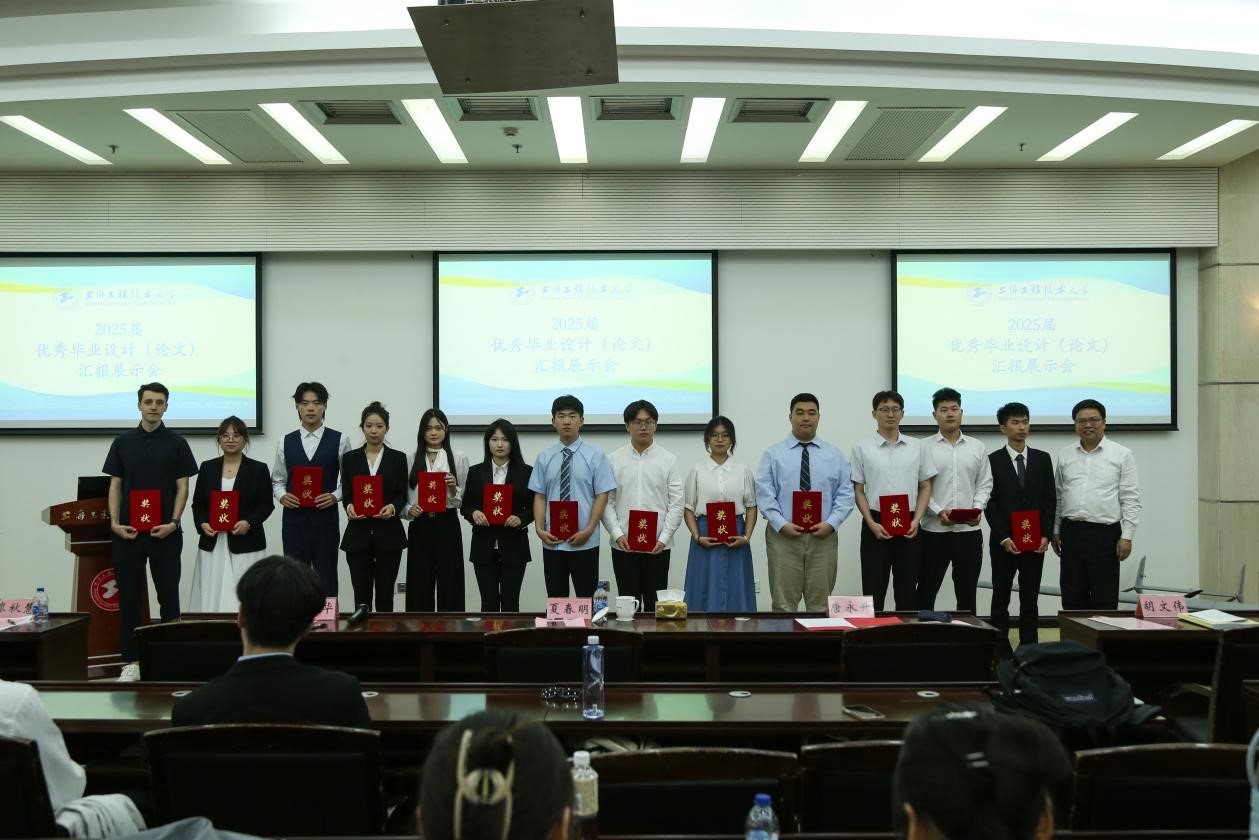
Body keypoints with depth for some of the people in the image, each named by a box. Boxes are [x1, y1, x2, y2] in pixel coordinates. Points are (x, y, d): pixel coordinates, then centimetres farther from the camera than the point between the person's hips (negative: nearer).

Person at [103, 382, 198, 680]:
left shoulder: (177, 443, 2)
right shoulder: (122, 442, 7)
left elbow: (182, 487, 0)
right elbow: (115, 485, 7)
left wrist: (173, 522, -12)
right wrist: (114, 522, -6)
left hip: (165, 532, -1)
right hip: (128, 531, 2)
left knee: (168, 595, 3)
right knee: (129, 596, 5)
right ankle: (130, 661, 12)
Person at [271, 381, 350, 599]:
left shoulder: (340, 441, 0)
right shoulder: (285, 442, 7)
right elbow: (277, 479, 13)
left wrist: (335, 496, -13)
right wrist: (281, 496, -7)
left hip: (326, 520, -2)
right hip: (294, 520, 2)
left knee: (326, 581, 3)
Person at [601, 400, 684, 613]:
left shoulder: (668, 460, 1)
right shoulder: (614, 460, 2)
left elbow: (676, 503, -1)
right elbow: (606, 502, 1)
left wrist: (663, 539, -9)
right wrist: (618, 535, -10)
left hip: (658, 546, 0)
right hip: (623, 545, 0)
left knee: (655, 604, 7)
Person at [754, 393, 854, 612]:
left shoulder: (834, 455, 9)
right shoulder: (773, 454, 4)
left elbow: (845, 493, 4)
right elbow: (764, 494, -3)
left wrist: (831, 523, -10)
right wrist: (782, 524, -14)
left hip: (823, 537, 2)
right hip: (783, 536, -1)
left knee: (820, 604, 7)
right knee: (783, 604, 2)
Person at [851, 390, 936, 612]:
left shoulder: (916, 447, 7)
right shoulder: (862, 448, 0)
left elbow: (925, 487, 8)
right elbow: (858, 491, 0)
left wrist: (916, 520, -5)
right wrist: (872, 523, -11)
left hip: (908, 525, 2)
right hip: (876, 525, -2)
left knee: (907, 593, 6)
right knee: (874, 592, 2)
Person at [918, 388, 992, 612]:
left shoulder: (977, 448, 8)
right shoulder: (924, 447, 0)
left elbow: (984, 484, 9)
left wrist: (978, 509, -8)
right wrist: (938, 511, -16)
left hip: (969, 529, 2)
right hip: (934, 529, -2)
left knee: (967, 593, 9)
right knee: (926, 591, 4)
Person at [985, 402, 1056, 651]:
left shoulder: (1042, 459, 6)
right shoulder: (993, 461, -3)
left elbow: (1050, 499, 6)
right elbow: (989, 503, -6)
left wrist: (1045, 535, -4)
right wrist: (1004, 538, -13)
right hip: (1003, 542, -2)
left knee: (1030, 597, 5)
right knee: (1001, 597, 5)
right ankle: (1000, 650, 11)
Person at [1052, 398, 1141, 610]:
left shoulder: (1122, 455, -1)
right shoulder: (1065, 456, 10)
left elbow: (1131, 499, -4)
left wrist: (1126, 536, -9)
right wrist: (1055, 531, 12)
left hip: (1105, 534, -3)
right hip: (1071, 533, 4)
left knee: (1104, 601, 0)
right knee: (1072, 599, 8)